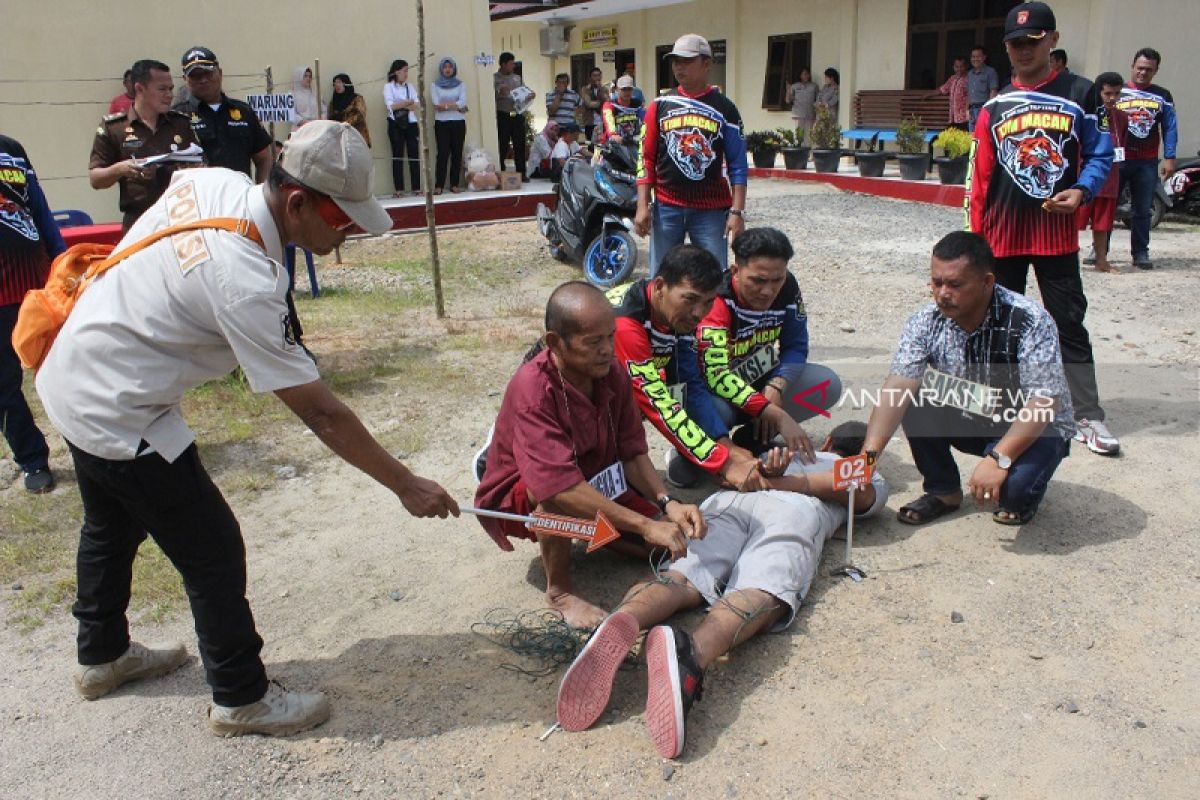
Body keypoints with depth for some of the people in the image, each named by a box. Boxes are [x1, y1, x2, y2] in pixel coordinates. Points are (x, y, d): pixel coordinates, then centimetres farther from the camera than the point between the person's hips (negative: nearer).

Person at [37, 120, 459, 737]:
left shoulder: (212, 181, -10)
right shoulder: (245, 283, -33)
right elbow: (320, 414, -28)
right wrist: (407, 485, -21)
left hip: (71, 377, 10)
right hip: (118, 414, -10)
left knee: (112, 525, 28)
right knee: (213, 552, 1)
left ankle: (102, 654, 51)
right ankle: (241, 698, 19)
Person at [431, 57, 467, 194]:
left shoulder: (460, 84, 9)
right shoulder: (436, 85, 8)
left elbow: (463, 102, -5)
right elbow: (436, 104, -6)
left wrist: (445, 104, -8)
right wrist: (456, 106, -8)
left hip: (458, 123, 1)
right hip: (441, 123, -1)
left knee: (457, 153, 0)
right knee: (442, 154, -7)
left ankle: (454, 184, 4)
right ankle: (439, 185, -7)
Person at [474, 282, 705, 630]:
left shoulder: (613, 376, -14)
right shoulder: (532, 389, -35)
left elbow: (632, 453, -8)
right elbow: (560, 487, -43)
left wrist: (667, 503, -26)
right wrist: (645, 525, -42)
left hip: (594, 485, 6)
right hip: (519, 497, -6)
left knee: (671, 539, -7)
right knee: (553, 494, -41)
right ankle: (560, 591, -15)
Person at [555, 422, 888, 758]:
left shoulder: (795, 453, 44)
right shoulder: (873, 481, 33)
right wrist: (785, 483, 12)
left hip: (731, 501, 4)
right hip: (797, 512, -3)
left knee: (681, 580, -18)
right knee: (761, 596, -28)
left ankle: (624, 621, -51)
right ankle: (693, 650, -60)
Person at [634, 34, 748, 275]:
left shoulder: (724, 108, 1)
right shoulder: (660, 105, 6)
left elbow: (737, 165, 1)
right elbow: (647, 158, 7)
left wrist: (737, 211, -7)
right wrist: (643, 206, -2)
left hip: (712, 209, -1)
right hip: (666, 207, 2)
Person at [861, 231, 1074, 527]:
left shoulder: (1029, 322, -27)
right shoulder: (926, 322, -16)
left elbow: (1045, 402, -32)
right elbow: (899, 386, -24)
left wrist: (999, 459, -41)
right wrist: (869, 453, -36)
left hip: (1034, 428, -4)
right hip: (970, 421, 4)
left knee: (1015, 485, -33)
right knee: (914, 403, -22)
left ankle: (1020, 496, 6)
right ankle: (944, 490, 1)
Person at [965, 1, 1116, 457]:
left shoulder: (1078, 95, 3)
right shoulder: (994, 107, 8)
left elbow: (1100, 154, 4)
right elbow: (979, 177, 7)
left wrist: (1081, 191, -15)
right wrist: (974, 236, 4)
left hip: (1057, 233, -2)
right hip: (1003, 235, 2)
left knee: (1069, 324, 1)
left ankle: (1088, 418, 4)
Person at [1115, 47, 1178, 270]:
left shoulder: (1163, 97, 8)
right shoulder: (1117, 92, 4)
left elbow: (1170, 128, 6)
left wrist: (1169, 158, -3)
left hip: (1147, 162, 2)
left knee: (1143, 210, 6)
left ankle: (1140, 253, 12)